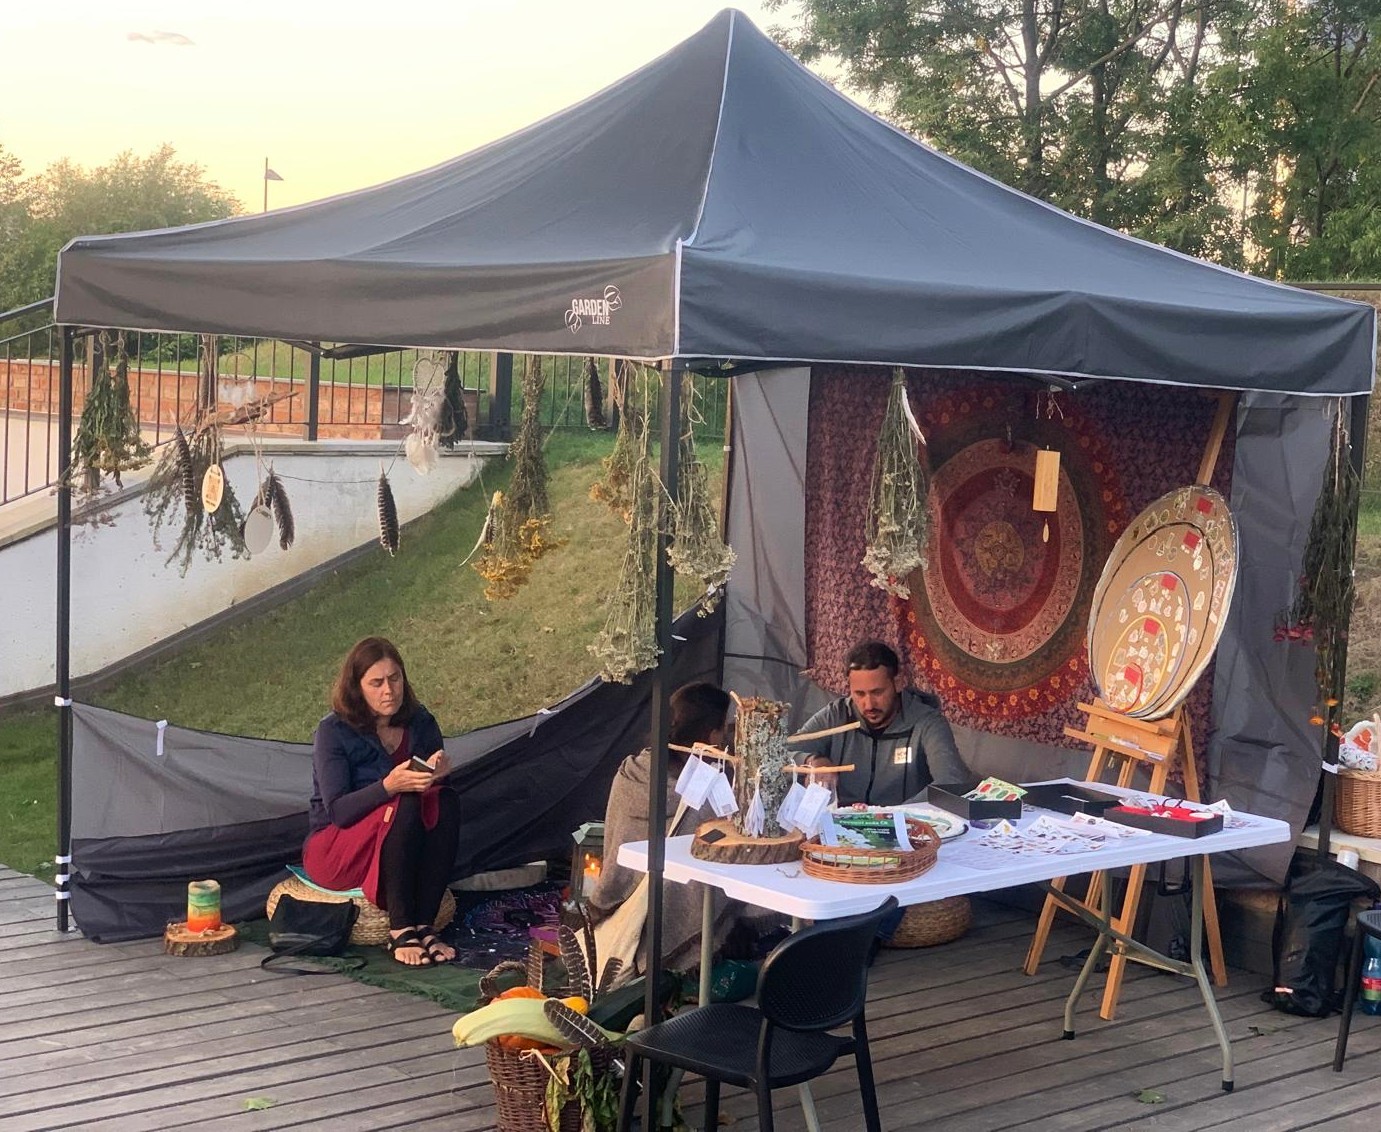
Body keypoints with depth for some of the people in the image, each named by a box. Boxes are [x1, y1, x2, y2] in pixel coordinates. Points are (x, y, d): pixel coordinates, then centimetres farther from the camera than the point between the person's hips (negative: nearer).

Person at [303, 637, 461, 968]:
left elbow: (435, 789, 3)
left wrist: (435, 774, -22)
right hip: (333, 854, -5)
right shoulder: (334, 731, -12)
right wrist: (389, 786, -36)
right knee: (405, 805, -32)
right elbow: (337, 810, -20)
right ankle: (400, 931, -32)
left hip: (404, 857, 5)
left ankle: (423, 925, -27)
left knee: (447, 802, -25)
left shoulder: (420, 724, 1)